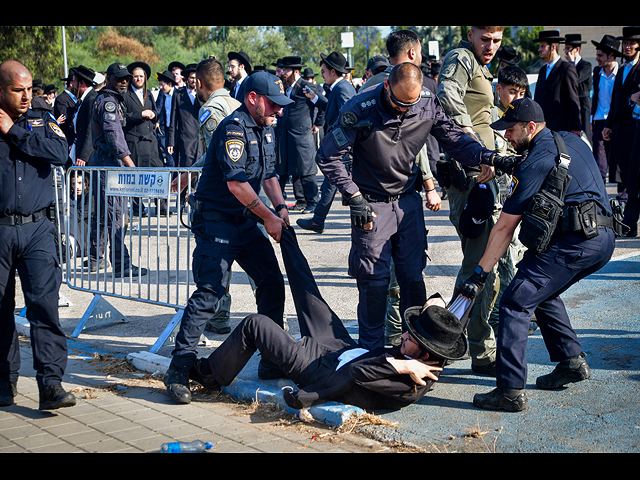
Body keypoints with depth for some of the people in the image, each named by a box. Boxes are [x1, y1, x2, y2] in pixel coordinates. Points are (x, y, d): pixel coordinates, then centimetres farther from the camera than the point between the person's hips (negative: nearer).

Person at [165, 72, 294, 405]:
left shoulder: (266, 130, 14)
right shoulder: (234, 127, -16)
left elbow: (269, 174, 22)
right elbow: (236, 181, -23)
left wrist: (281, 207, 6)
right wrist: (268, 217, -16)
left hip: (245, 221, 9)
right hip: (216, 221, -9)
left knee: (272, 283, 5)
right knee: (210, 291, -15)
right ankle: (179, 368, -9)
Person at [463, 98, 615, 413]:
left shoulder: (534, 164, -7)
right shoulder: (572, 141, 18)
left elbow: (504, 228, -7)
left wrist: (480, 274, -3)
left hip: (573, 241, -10)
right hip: (605, 238, 10)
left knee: (515, 303, -9)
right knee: (542, 292, 27)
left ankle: (511, 390, -14)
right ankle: (572, 361, 24)